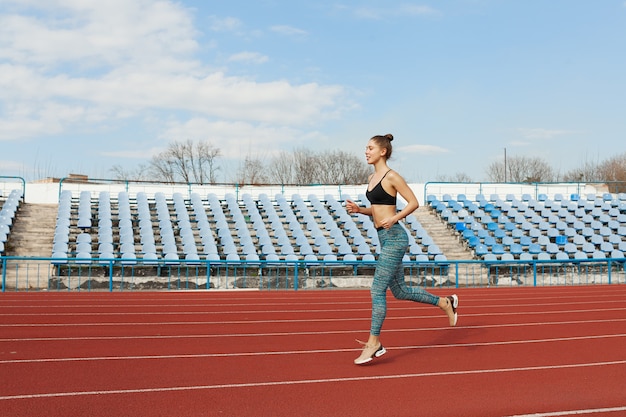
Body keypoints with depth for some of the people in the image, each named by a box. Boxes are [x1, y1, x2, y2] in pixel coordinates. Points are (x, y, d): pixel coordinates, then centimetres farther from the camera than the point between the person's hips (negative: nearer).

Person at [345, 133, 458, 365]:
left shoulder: (391, 177, -11)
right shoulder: (372, 178, 14)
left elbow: (413, 202, -12)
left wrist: (394, 218, -24)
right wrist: (358, 209, 5)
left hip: (394, 238, -10)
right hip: (384, 238, 10)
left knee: (377, 291, -8)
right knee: (400, 291, 16)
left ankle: (374, 343, 0)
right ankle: (445, 303, 31)